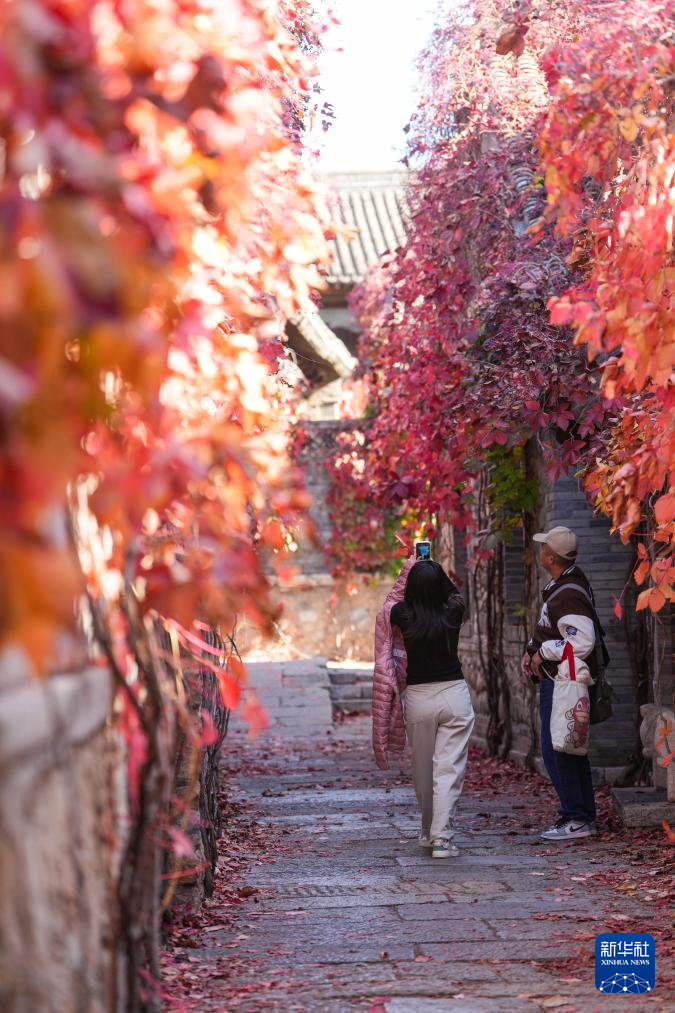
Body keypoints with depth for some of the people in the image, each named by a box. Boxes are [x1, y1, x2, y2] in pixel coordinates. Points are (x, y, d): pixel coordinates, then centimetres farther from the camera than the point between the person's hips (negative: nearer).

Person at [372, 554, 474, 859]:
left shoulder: (403, 616, -9)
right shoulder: (453, 614, -6)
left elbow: (391, 602, 17)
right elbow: (453, 592, 19)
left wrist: (409, 569, 22)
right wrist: (433, 571, 30)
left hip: (417, 697, 0)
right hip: (454, 695, 0)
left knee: (422, 770, 16)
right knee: (448, 769, -2)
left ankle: (430, 832, 30)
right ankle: (441, 837, -11)